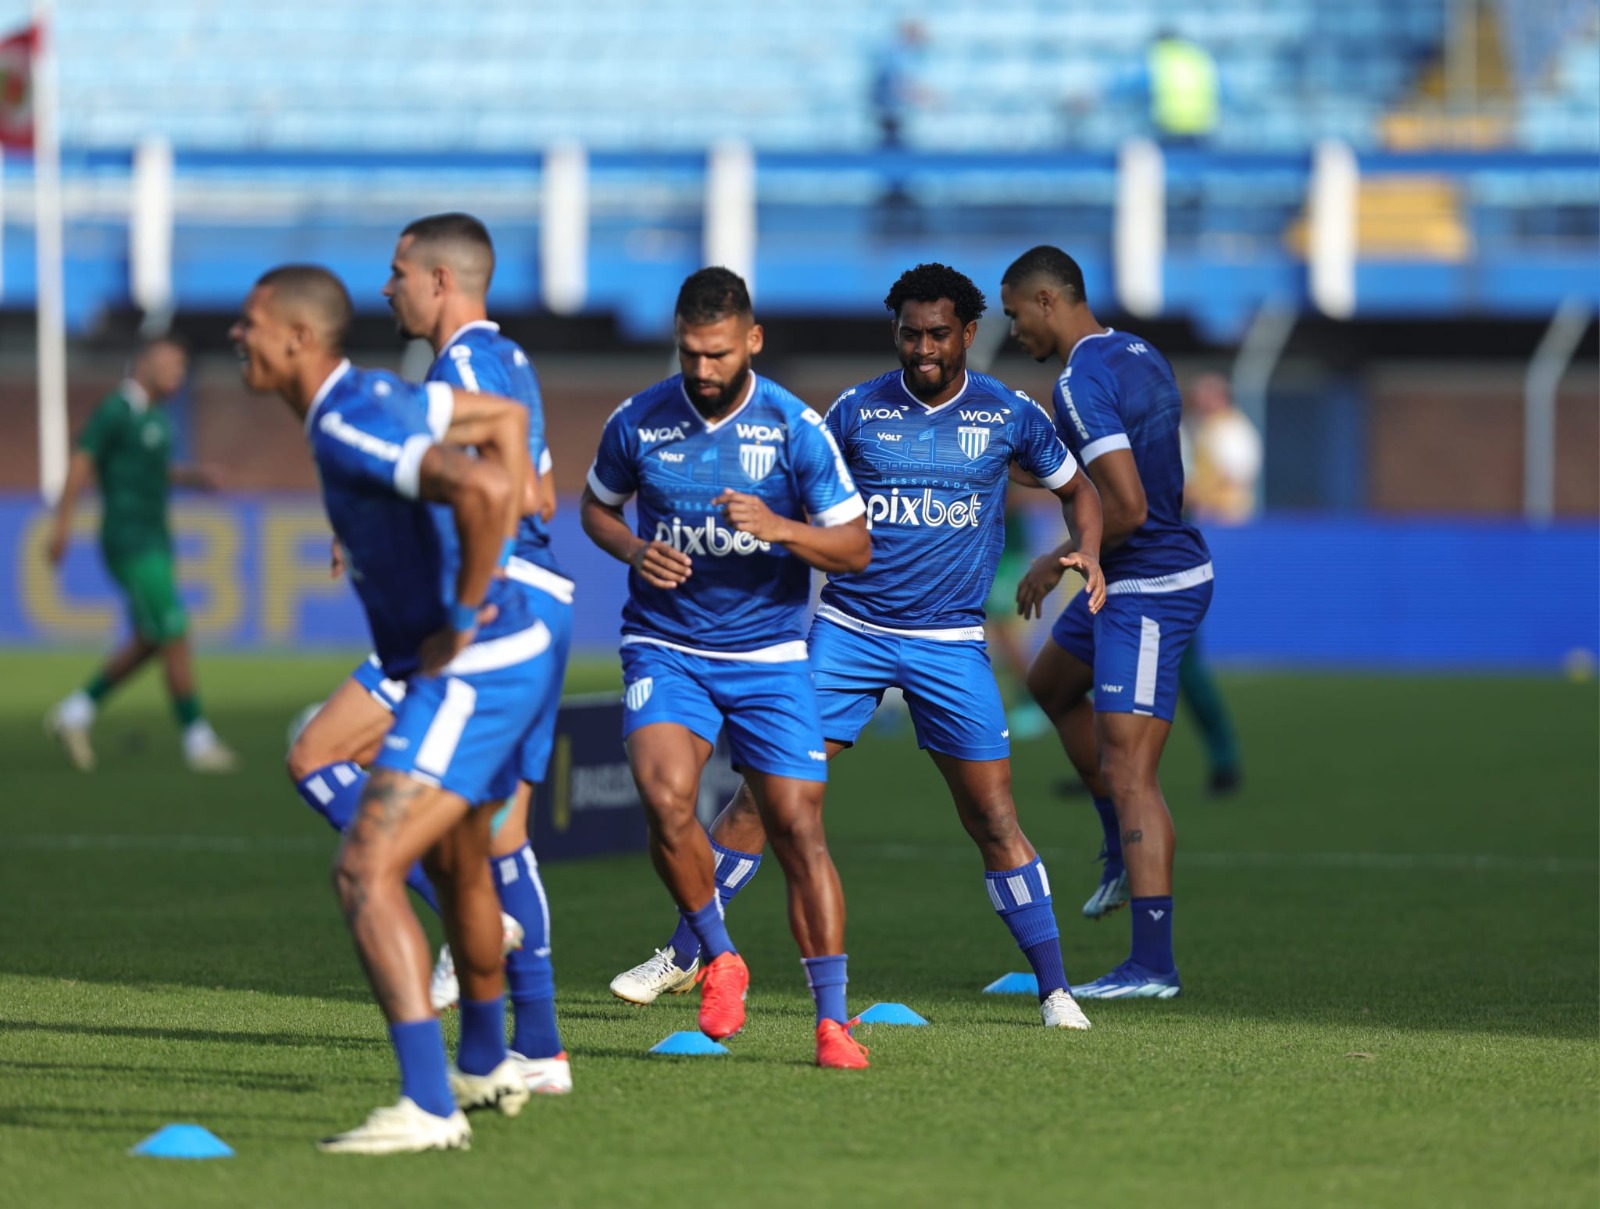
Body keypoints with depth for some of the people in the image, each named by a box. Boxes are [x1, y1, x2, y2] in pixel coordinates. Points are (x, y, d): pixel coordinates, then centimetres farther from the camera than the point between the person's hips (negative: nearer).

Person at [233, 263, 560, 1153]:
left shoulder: (348, 430, -21)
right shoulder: (372, 394, 10)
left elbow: (483, 488, -37)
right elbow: (507, 419, 25)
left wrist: (465, 618, -24)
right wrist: (496, 564, 19)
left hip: (474, 671, -11)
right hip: (518, 650, 11)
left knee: (367, 873, -17)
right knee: (456, 862, 30)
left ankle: (428, 1108, -26)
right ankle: (486, 1068, 50)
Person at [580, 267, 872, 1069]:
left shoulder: (795, 428, -7)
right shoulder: (638, 423, -2)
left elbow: (856, 549, -4)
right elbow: (596, 505, 16)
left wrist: (781, 528, -22)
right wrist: (634, 551, -6)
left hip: (769, 655, 0)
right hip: (665, 648, 0)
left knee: (798, 826, -7)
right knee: (665, 798, -24)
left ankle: (832, 1020, 2)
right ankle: (718, 959, -1)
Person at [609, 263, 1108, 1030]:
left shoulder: (1007, 416, 1)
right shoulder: (856, 411, 1)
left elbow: (1076, 489, 13)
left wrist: (1087, 553, -5)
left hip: (949, 642, -1)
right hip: (848, 628, 1)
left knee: (992, 817, -4)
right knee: (767, 789, -4)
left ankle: (1054, 988, 5)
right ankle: (683, 954, 7)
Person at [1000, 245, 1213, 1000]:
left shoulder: (1082, 383, -20)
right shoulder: (1139, 357, 10)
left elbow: (1126, 506, -27)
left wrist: (1059, 563, -12)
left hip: (1147, 589, -11)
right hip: (1173, 563, 11)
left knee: (1127, 774, -11)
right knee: (1051, 683, 31)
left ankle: (1153, 965, -13)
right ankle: (1124, 854, 31)